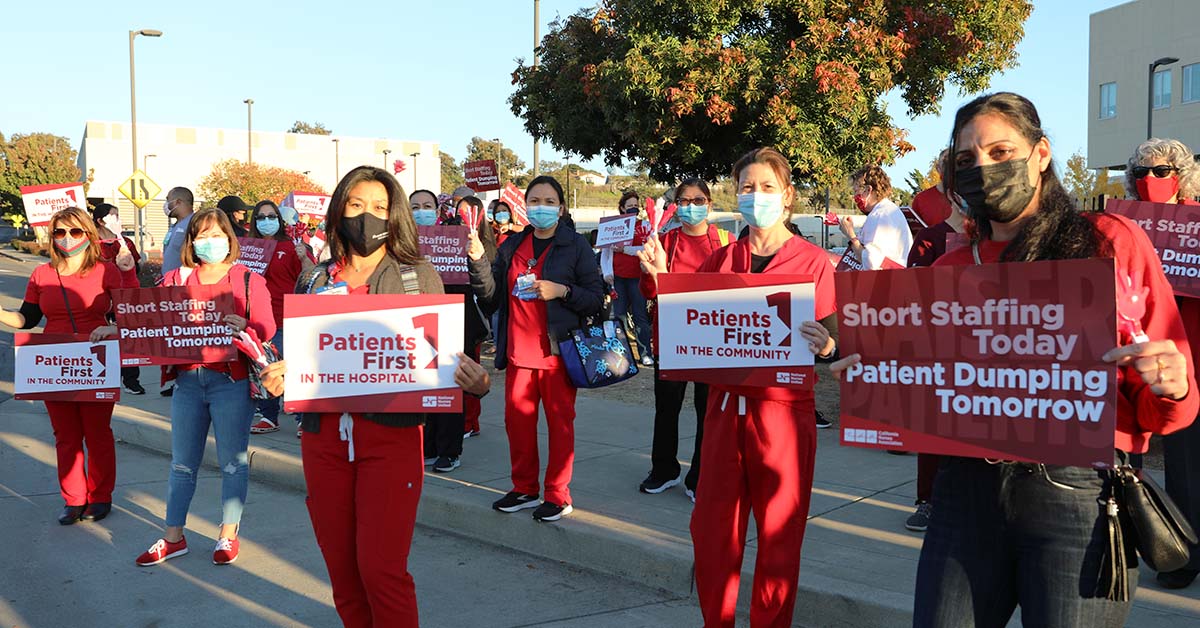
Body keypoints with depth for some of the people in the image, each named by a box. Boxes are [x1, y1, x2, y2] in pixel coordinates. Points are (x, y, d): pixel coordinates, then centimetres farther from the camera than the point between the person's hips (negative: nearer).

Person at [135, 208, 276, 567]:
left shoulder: (249, 280, 1)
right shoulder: (177, 280, 10)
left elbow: (267, 328, -7)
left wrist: (244, 328, -26)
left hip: (231, 380, -3)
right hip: (187, 379, 4)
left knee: (233, 462, 3)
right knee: (182, 463, 11)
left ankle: (228, 535, 17)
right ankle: (173, 538, 21)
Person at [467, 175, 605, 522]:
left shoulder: (576, 246, -1)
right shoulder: (512, 246, 11)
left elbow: (596, 298, -4)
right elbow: (491, 296, 6)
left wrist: (562, 291, -19)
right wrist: (479, 260, -8)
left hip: (557, 350, -4)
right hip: (518, 350, 5)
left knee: (559, 422, 2)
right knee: (517, 420, 9)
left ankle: (558, 496, 12)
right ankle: (524, 489, 24)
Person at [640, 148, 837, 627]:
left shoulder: (814, 262, -2)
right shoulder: (721, 260, 9)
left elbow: (835, 342, -3)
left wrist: (824, 345, -25)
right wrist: (662, 276, 0)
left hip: (783, 410, -3)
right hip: (725, 406, 4)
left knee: (779, 534, 5)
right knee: (712, 528, 9)